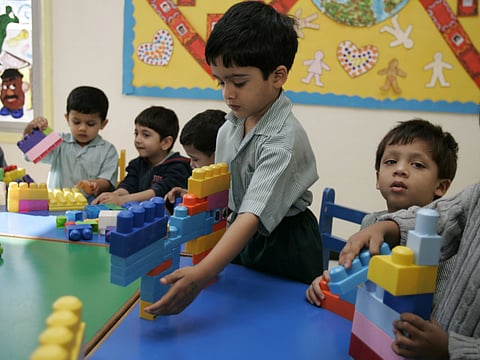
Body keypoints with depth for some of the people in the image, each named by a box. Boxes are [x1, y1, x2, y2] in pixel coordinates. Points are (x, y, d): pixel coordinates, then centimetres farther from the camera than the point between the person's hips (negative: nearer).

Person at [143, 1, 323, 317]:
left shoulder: (284, 140, -28)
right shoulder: (231, 124, -5)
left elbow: (254, 216, -39)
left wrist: (200, 275, -48)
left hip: (283, 248, -6)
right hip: (241, 240, 7)